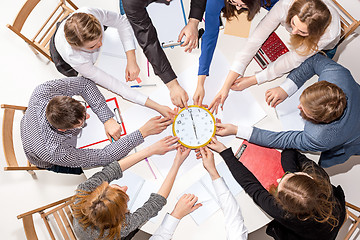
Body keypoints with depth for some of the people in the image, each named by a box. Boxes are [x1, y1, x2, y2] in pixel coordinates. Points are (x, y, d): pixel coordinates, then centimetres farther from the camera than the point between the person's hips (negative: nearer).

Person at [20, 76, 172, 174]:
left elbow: (84, 83, -28)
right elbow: (104, 157, -40)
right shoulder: (56, 153, -49)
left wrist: (108, 119, -35)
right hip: (48, 164, -4)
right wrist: (143, 132, -44)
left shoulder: (41, 92, -40)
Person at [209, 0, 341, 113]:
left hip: (323, 49, -2)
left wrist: (252, 81, -38)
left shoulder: (329, 32, -46)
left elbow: (292, 60, -37)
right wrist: (226, 85, -49)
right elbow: (255, 41, -46)